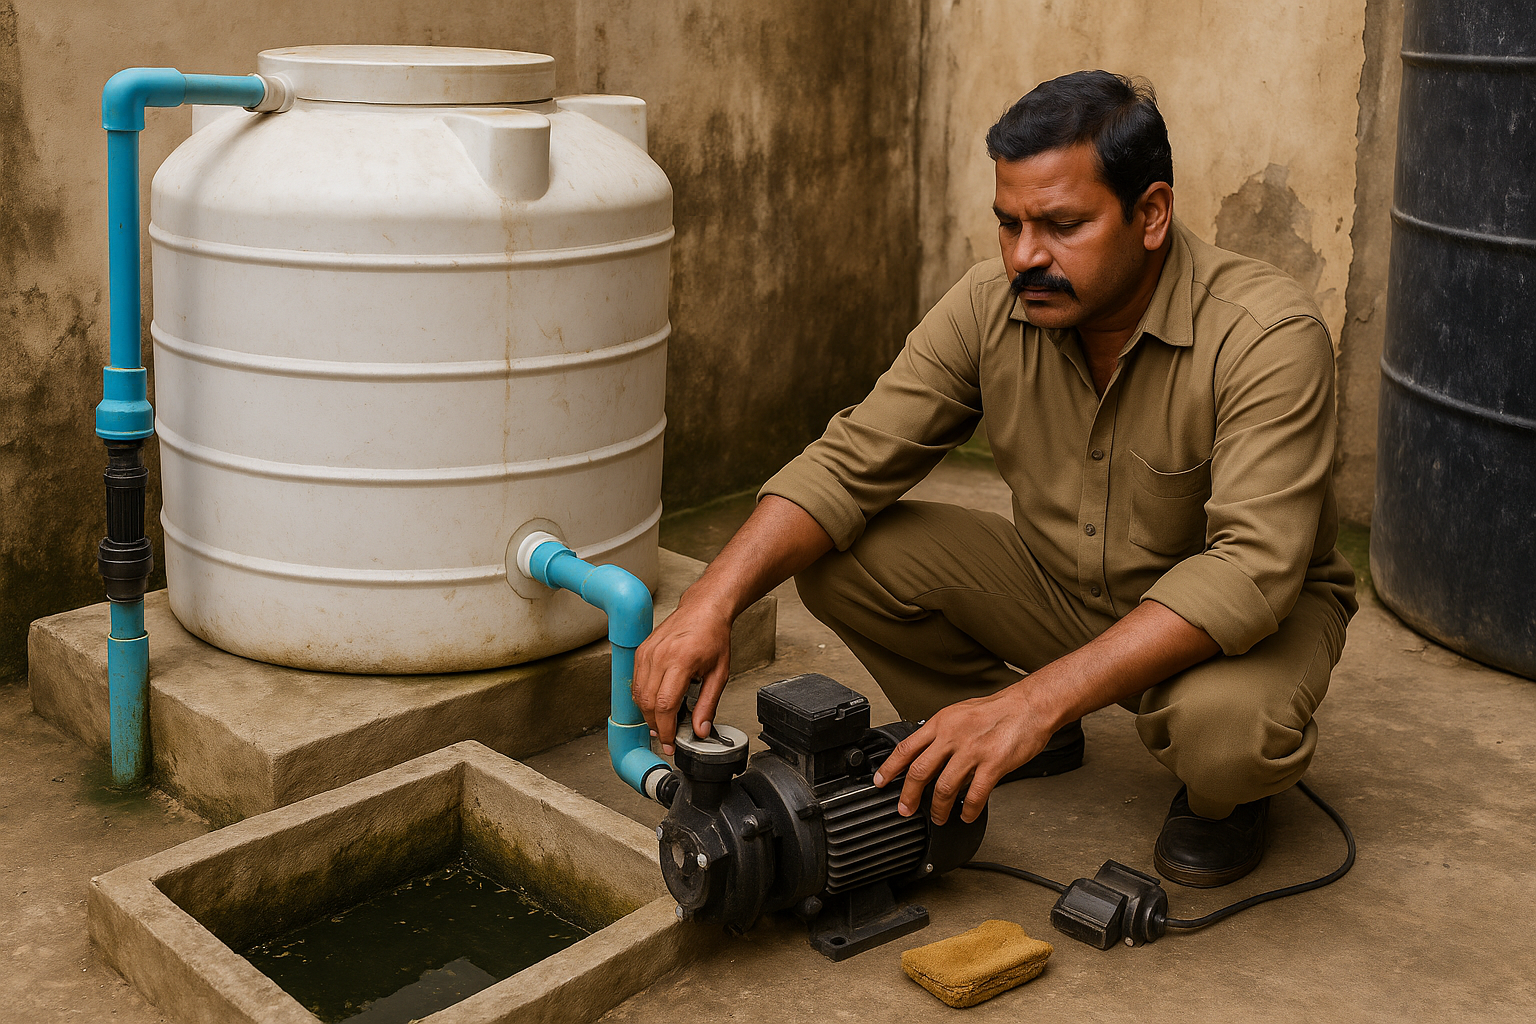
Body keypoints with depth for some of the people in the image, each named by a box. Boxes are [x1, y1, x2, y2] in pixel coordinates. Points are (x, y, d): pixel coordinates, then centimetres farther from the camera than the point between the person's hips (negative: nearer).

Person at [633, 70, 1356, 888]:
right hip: (1061, 589, 4)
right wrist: (713, 602, -31)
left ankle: (1223, 789, 0)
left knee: (1225, 725, -39)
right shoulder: (992, 306, -15)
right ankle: (978, 748, 8)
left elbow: (1252, 570, -38)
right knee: (840, 555, -16)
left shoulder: (1268, 336, -29)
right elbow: (849, 466, -14)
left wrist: (1035, 699, -46)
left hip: (1250, 612, -4)